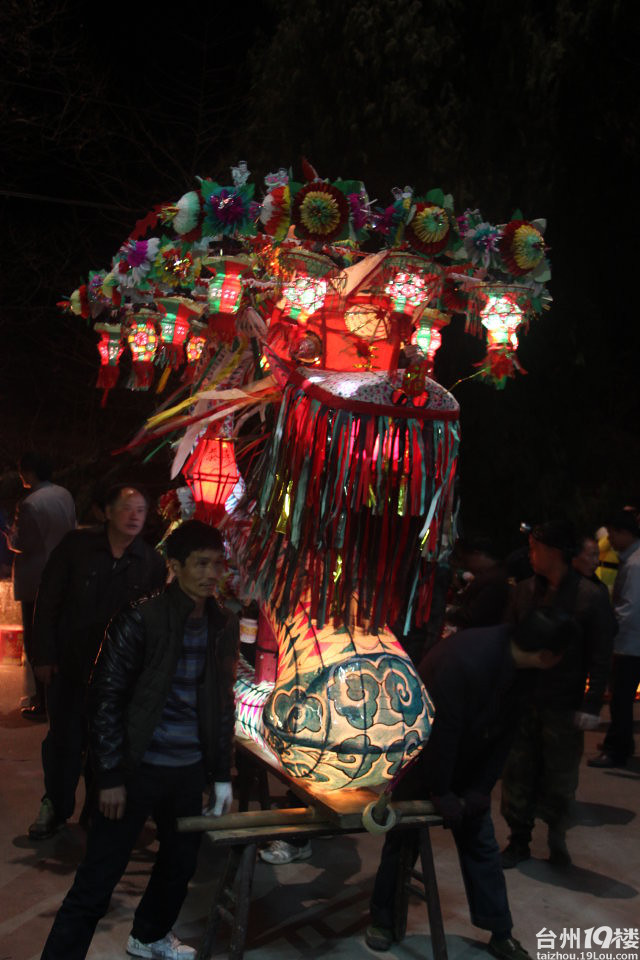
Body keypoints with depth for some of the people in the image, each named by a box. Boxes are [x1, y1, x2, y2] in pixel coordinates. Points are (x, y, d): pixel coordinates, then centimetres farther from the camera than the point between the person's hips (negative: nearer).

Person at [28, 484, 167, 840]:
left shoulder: (152, 562, -5)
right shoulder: (77, 545, -8)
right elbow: (48, 601, -4)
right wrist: (44, 655, -6)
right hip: (69, 663, 0)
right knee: (63, 738, 10)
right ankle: (56, 806, 31)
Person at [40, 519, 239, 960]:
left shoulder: (224, 625, 3)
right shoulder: (140, 620, -14)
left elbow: (223, 704, 10)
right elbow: (106, 698, -11)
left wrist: (223, 776, 12)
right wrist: (111, 776, -11)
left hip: (190, 770, 6)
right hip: (138, 768, -5)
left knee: (181, 862, 20)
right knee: (97, 881, -1)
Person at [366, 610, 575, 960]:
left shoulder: (517, 665, -12)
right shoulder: (466, 660, -37)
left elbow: (502, 732, -3)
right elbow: (441, 729, -30)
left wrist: (481, 787, -5)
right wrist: (440, 792, -20)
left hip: (467, 763, 6)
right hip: (422, 757, -6)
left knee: (481, 843, 9)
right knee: (403, 837, 5)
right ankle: (383, 920, 25)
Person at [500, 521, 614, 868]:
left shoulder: (591, 597, -10)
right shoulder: (525, 590, 2)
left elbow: (600, 658, -7)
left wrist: (591, 705, -11)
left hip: (564, 708, -3)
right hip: (523, 701, 4)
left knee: (560, 780, 9)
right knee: (517, 774, 10)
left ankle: (557, 840, 30)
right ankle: (519, 840, 25)